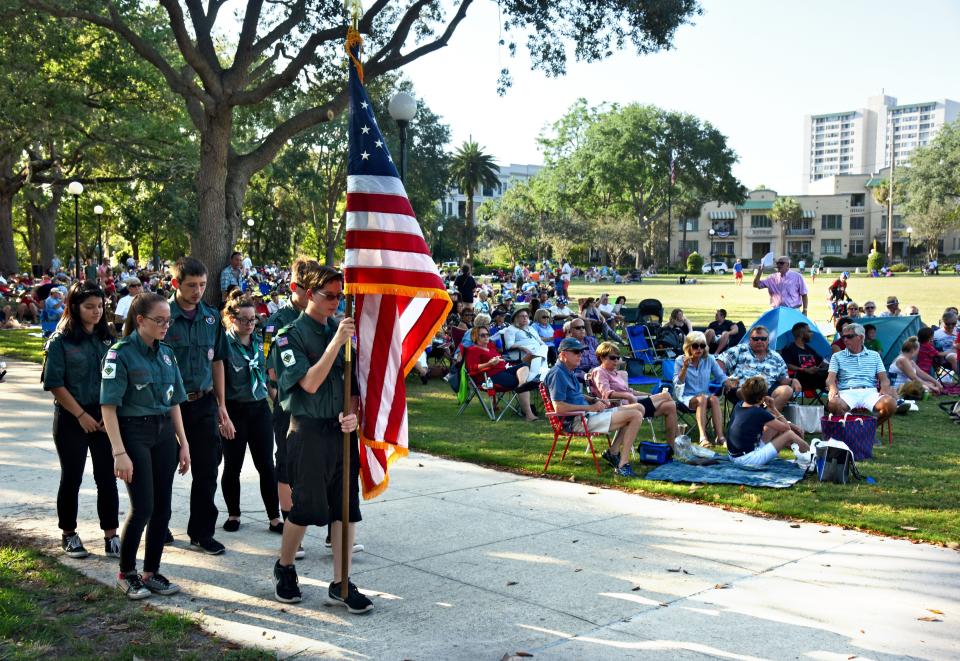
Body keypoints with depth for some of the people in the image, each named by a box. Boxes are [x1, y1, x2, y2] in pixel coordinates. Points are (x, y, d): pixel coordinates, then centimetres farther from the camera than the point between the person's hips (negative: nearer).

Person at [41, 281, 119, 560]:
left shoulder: (107, 338, 6)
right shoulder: (60, 341, -6)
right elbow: (55, 383, -9)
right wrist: (81, 415, -13)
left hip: (104, 417, 3)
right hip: (71, 417, -3)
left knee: (107, 477, 2)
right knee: (71, 478, 7)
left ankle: (111, 537, 8)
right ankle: (68, 534, 23)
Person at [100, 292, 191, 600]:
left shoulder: (167, 354, 9)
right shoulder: (121, 354, -10)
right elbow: (109, 406, -13)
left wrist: (183, 443, 10)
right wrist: (119, 452, -18)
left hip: (164, 434, 6)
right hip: (134, 433, -6)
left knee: (162, 507, 6)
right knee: (143, 507, -6)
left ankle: (151, 572, 19)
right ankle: (126, 573, 13)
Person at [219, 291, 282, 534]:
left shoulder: (259, 342, 7)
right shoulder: (224, 343, -10)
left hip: (259, 408, 5)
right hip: (234, 410, -4)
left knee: (266, 466, 4)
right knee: (233, 466, 8)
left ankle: (274, 518, 9)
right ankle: (233, 515, 24)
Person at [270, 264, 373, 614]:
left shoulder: (342, 328, 7)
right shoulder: (291, 335, -7)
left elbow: (353, 380, 10)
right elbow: (310, 383, -17)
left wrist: (352, 413, -8)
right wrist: (336, 342, -23)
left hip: (342, 429, 5)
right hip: (308, 430, -5)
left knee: (346, 507, 5)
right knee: (305, 507, 4)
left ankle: (341, 584, 15)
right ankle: (284, 569, 29)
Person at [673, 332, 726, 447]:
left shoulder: (709, 359, 6)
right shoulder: (680, 360, 0)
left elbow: (721, 376, 10)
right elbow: (677, 384, -7)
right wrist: (685, 367, -20)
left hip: (706, 395, 3)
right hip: (686, 397, -3)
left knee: (714, 399, -32)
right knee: (701, 399, -35)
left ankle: (720, 436, -39)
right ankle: (703, 437, -44)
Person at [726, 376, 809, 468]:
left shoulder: (739, 405, 2)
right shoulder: (760, 413, -20)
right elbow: (786, 428, -7)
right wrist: (773, 409, 1)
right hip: (748, 459, -8)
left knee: (775, 427, 17)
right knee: (789, 434, -1)